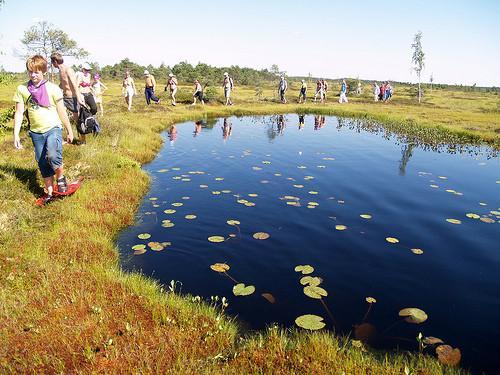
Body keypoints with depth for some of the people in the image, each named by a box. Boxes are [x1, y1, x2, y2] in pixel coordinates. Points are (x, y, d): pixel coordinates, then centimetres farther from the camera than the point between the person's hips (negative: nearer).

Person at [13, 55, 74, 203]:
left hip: (53, 128, -3)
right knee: (43, 164, 9)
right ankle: (50, 192, 25)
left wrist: (69, 131, 5)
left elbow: (62, 112, 1)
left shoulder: (52, 88, -5)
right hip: (36, 132, 4)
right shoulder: (22, 89, 1)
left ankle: (61, 178, 2)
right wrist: (16, 134, -2)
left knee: (53, 156, -27)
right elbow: (19, 113, 2)